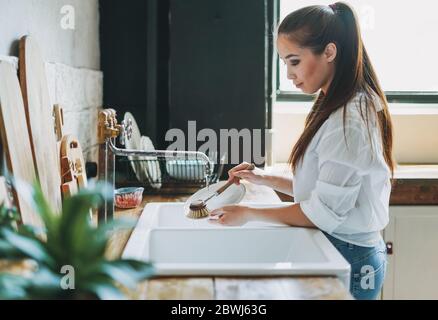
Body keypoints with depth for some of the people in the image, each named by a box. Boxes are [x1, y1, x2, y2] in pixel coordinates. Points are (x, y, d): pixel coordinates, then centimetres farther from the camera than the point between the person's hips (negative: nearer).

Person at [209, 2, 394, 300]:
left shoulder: (349, 121, -22)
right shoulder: (337, 108, 8)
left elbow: (325, 212, -20)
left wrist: (251, 214, -12)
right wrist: (266, 179, 4)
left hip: (347, 259, -9)